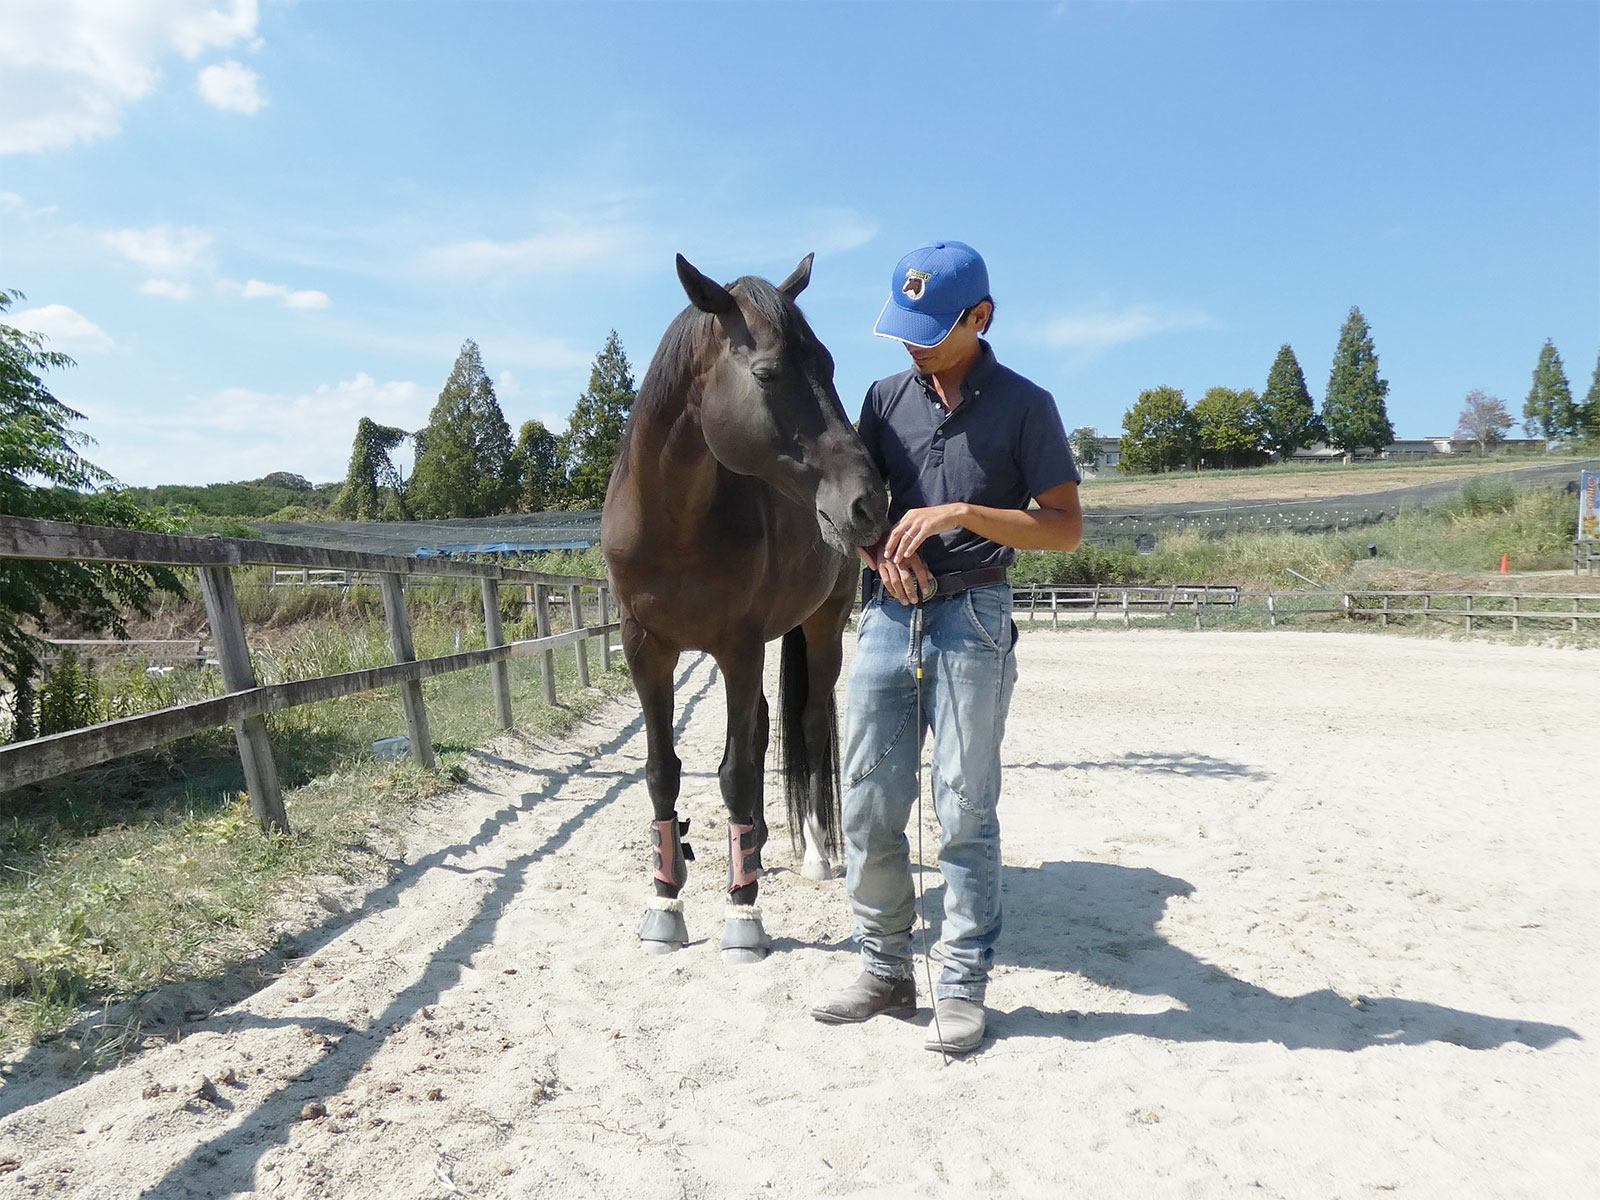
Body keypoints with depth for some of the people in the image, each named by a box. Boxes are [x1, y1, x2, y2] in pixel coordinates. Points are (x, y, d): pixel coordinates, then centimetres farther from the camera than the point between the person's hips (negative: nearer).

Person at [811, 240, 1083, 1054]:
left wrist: (962, 512, -17)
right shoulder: (886, 398, 11)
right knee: (867, 807, 7)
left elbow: (1066, 527, -5)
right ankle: (884, 970, 23)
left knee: (965, 811, 1)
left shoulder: (1024, 406, -1)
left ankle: (962, 986, 16)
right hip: (886, 614, 4)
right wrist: (882, 551, -7)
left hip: (971, 620, -4)